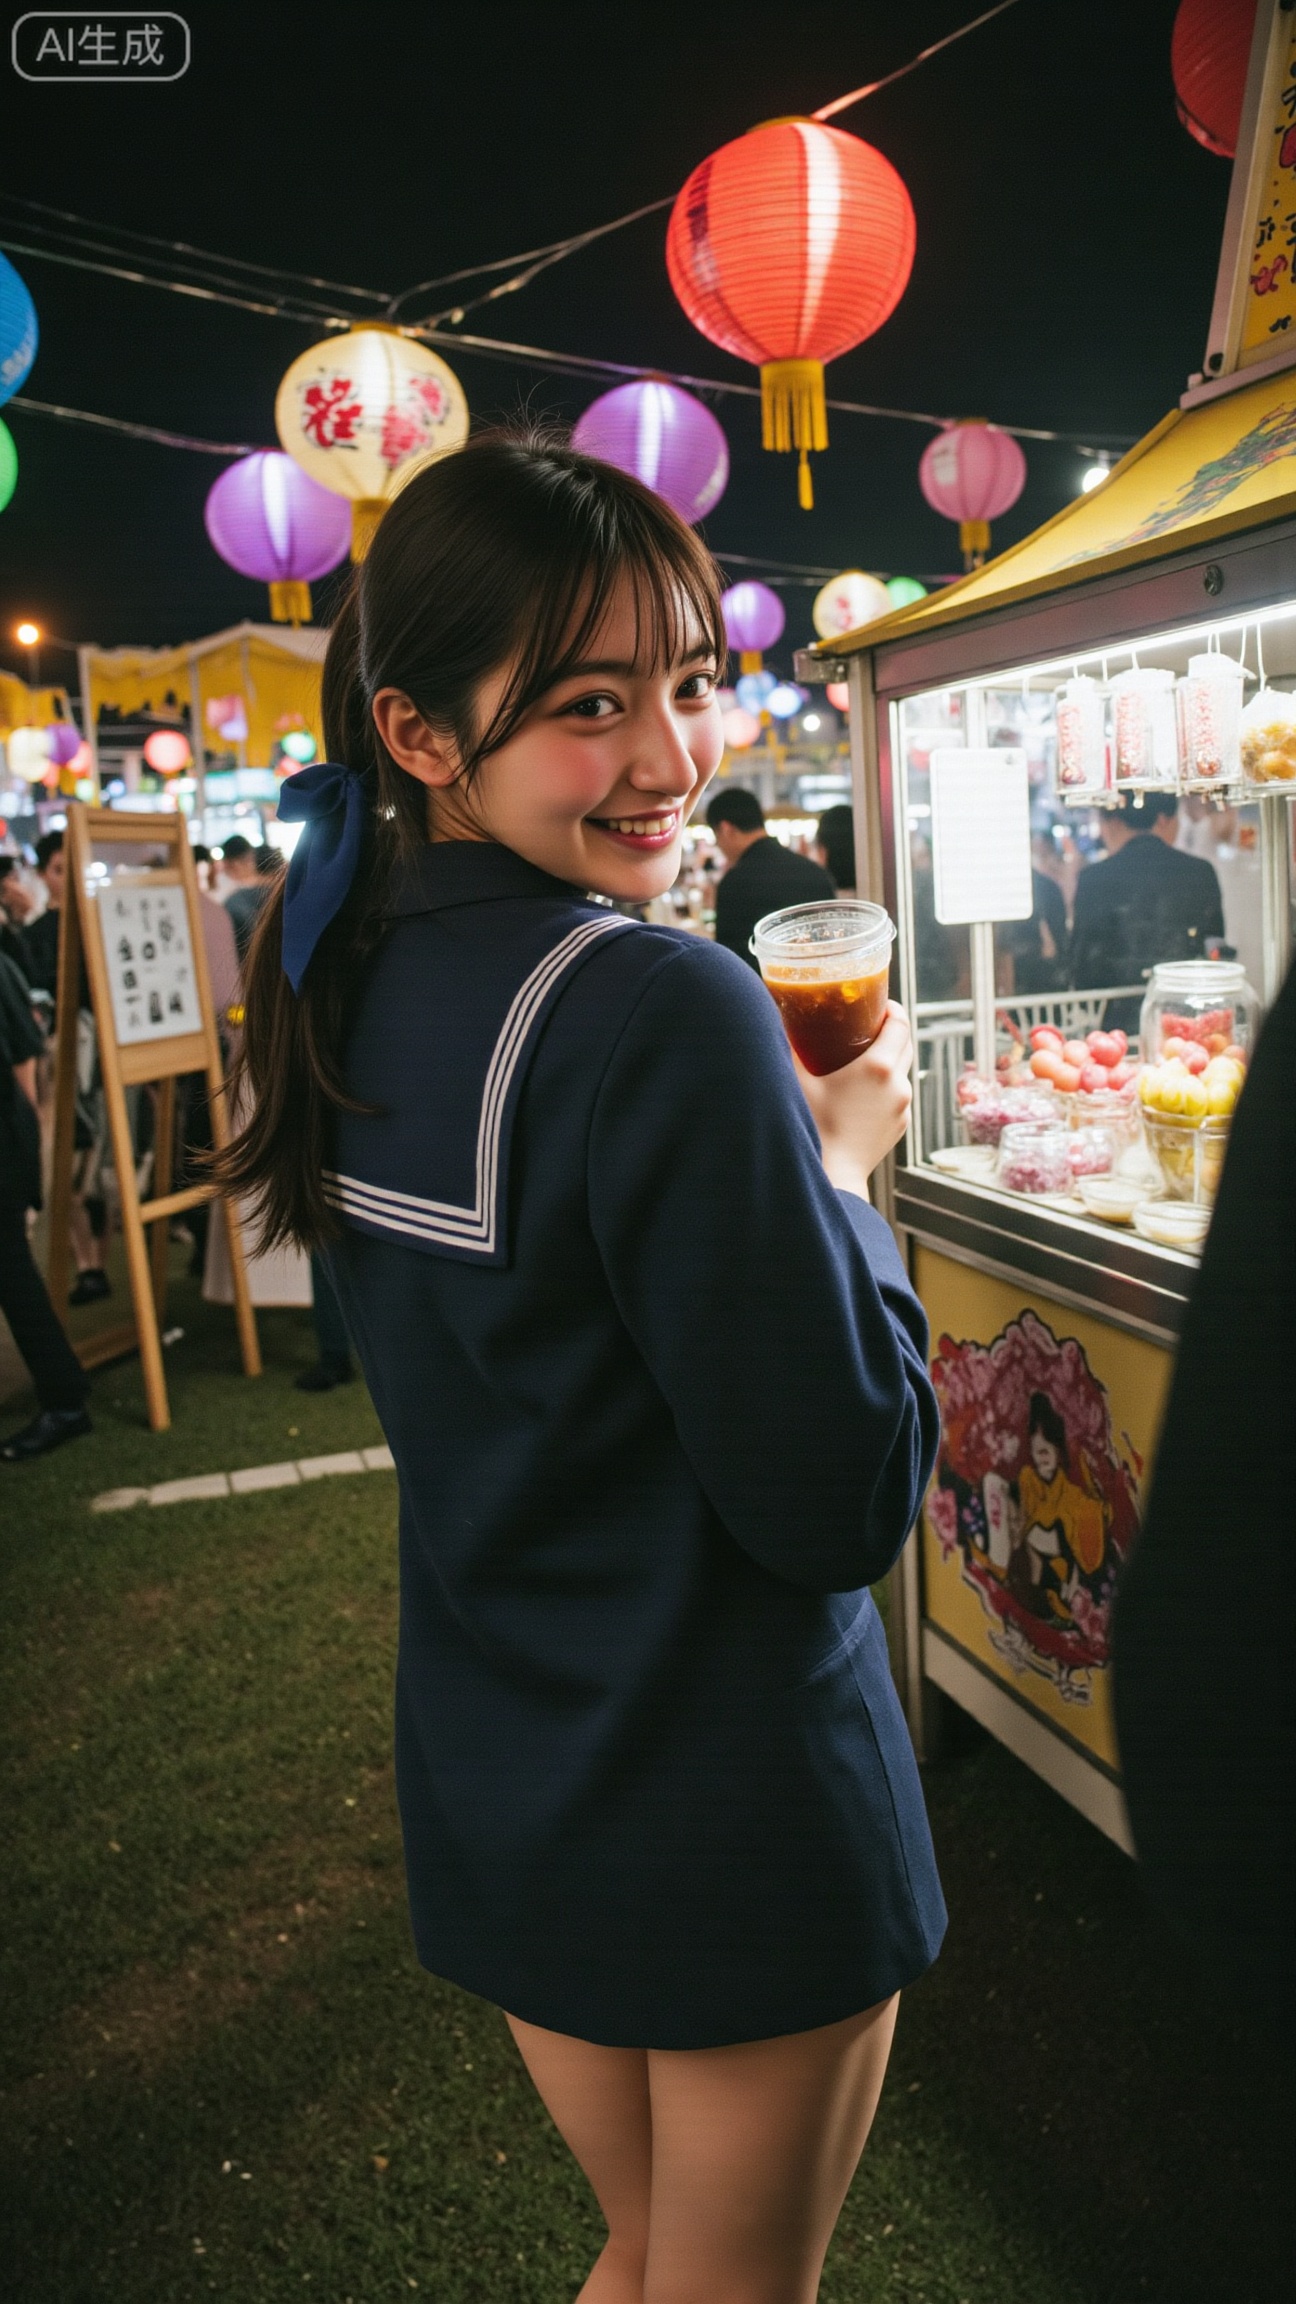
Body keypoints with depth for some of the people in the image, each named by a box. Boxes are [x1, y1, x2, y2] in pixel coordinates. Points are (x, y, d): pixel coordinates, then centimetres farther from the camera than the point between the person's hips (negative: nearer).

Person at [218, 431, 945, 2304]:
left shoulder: (356, 989, -1)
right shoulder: (664, 1010, -26)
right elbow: (841, 1498, -23)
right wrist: (841, 1160, -11)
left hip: (493, 1781, 7)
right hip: (735, 1810, -7)